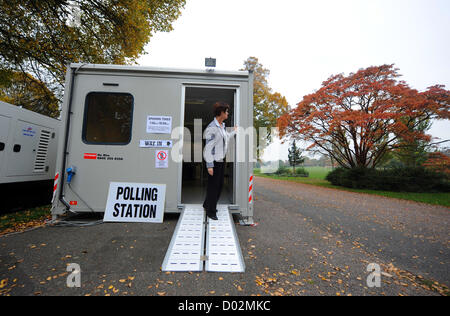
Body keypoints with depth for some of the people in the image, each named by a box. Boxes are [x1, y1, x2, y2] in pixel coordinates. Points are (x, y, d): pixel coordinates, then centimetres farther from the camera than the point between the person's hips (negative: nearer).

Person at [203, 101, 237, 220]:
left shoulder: (222, 126, 11)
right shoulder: (212, 128, -17)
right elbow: (208, 147, -19)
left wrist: (234, 131, 44)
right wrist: (209, 165, -20)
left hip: (221, 160, 9)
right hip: (214, 161, -9)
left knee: (219, 185, 16)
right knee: (213, 186, 2)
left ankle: (207, 205, 35)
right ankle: (210, 211, 20)